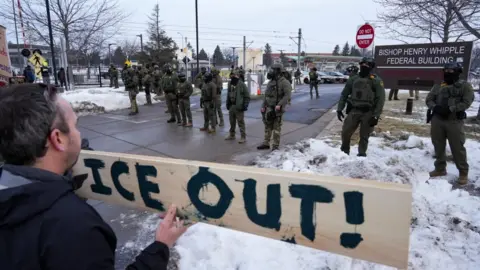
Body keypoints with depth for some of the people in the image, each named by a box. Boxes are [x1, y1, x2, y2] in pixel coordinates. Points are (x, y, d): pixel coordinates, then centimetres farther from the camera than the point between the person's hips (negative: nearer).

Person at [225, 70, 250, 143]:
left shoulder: (242, 84, -9)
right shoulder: (230, 84, 12)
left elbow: (247, 96, -9)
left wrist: (245, 105, -15)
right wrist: (228, 103, 16)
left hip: (239, 107, -7)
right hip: (231, 106, 7)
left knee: (241, 122, -4)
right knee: (232, 122, 17)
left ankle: (243, 137, 2)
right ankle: (232, 135, 32)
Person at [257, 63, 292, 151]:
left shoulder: (284, 82, -9)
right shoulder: (270, 82, 13)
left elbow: (287, 95, -19)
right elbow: (266, 95, 16)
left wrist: (279, 105, -28)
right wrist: (263, 106, 9)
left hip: (277, 109, -7)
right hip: (269, 108, 7)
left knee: (277, 128, 0)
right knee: (268, 126, 11)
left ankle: (275, 146, 8)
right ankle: (266, 144, 20)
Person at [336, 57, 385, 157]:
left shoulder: (376, 80, -4)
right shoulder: (353, 79, 9)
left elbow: (381, 99, -8)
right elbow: (344, 94, 13)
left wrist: (376, 115, -14)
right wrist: (339, 109, 5)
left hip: (368, 112, -3)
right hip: (354, 110, 3)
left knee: (364, 136, 4)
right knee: (345, 132, -2)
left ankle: (361, 155, 18)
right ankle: (344, 152, 19)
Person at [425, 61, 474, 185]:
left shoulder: (465, 86, 0)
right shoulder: (438, 86, 11)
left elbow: (466, 102, -9)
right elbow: (428, 100, 8)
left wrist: (450, 109, -20)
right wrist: (435, 107, -12)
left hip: (454, 121, -4)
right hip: (437, 120, 4)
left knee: (457, 148, -1)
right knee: (438, 146, 12)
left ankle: (463, 173, 13)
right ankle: (440, 169, 26)